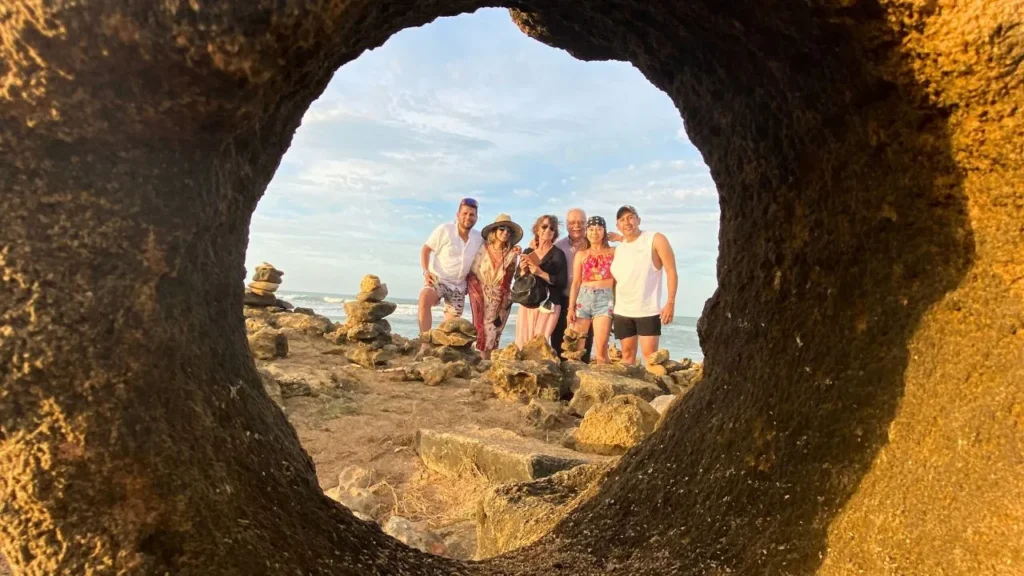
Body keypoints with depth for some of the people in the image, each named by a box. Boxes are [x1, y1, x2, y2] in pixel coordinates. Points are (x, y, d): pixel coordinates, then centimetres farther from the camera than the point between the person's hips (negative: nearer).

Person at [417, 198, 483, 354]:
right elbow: (425, 249, -5)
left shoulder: (479, 239, 2)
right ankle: (425, 344, -37)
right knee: (424, 299, -35)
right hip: (438, 278, -5)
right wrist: (426, 271, -17)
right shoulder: (444, 230, -9)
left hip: (459, 285, 5)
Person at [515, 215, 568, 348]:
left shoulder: (558, 254, -2)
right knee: (522, 342, 2)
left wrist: (540, 273, -17)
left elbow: (562, 282, -10)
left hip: (548, 305, -4)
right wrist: (523, 271, -8)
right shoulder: (528, 252, 10)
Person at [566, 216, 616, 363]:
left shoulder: (613, 252, 8)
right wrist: (571, 308, 2)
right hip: (583, 298, 2)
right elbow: (576, 282, 8)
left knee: (601, 348, -10)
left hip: (605, 299, -2)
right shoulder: (581, 254, 12)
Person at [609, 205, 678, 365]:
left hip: (648, 310, -5)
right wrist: (611, 309, 10)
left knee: (650, 354, -7)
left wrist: (670, 302, -15)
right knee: (627, 353, 9)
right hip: (622, 311, 5)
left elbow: (671, 271, -8)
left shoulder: (656, 239, -4)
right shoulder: (619, 249, 13)